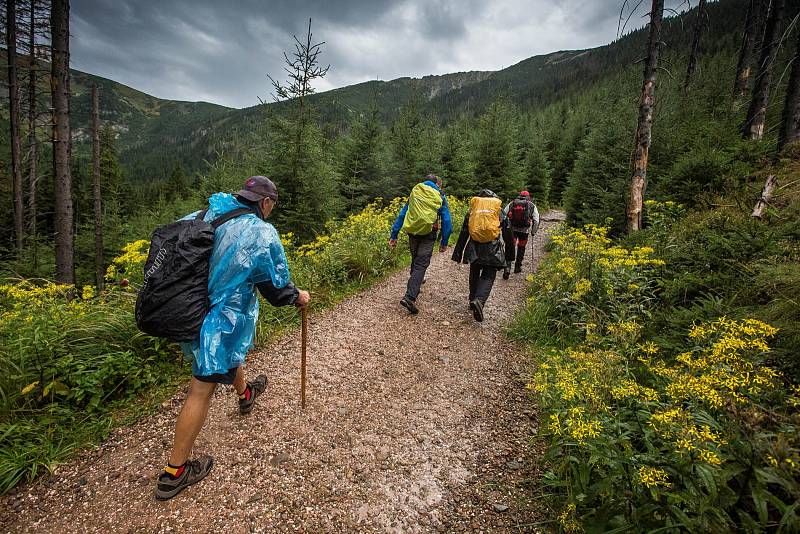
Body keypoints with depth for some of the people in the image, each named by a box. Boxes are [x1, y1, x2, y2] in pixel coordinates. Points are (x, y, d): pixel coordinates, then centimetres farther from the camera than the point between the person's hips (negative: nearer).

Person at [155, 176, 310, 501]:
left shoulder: (209, 214, 1)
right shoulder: (262, 233, -17)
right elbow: (277, 289, -12)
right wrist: (299, 297, 9)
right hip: (222, 320, -8)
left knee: (231, 353, 33)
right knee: (202, 389, 3)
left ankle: (244, 394, 62)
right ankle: (173, 474, 17)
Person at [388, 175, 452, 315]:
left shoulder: (414, 193, 14)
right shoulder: (440, 197, 4)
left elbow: (401, 215, 9)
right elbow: (446, 221, -1)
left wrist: (394, 235, 9)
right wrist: (444, 242, 5)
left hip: (412, 233, 4)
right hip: (428, 235, -4)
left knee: (415, 260, 25)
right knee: (421, 264, -7)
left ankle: (416, 281, 48)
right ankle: (409, 297, -20)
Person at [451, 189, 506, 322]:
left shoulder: (472, 209, 9)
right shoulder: (499, 210, 9)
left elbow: (463, 233, 7)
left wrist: (458, 254, 10)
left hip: (474, 247, 2)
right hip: (493, 248, -2)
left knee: (474, 274, 19)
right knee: (488, 276, 0)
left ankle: (473, 300, 28)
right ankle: (479, 300, -23)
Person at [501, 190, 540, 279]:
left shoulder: (511, 203, 9)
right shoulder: (532, 206, 7)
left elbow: (503, 214, 1)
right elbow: (536, 221, 0)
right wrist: (533, 231, 12)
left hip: (511, 229, 0)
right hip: (524, 230, 0)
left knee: (509, 249, 4)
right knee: (521, 248, 20)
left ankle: (507, 267, -13)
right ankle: (517, 267, 29)